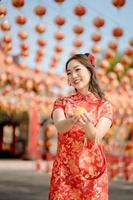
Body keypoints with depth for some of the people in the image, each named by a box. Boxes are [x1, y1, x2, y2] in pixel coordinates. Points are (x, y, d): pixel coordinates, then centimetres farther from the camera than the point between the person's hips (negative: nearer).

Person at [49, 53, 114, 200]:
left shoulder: (105, 105, 1)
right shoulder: (62, 102, 4)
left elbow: (97, 137, -14)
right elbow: (59, 127, -16)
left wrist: (87, 124, -36)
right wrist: (72, 121, -38)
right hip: (64, 170, 1)